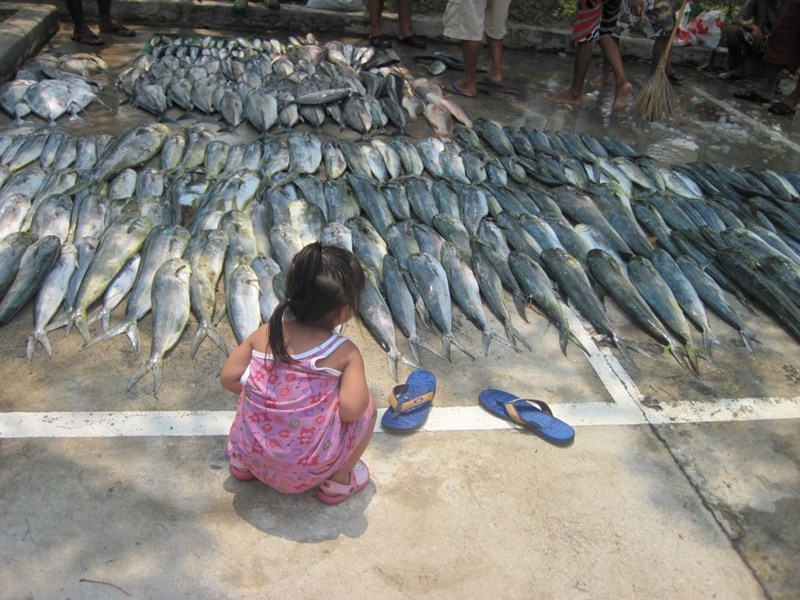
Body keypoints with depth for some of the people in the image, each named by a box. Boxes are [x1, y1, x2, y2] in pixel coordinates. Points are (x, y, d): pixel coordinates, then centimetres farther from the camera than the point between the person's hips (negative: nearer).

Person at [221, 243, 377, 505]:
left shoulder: (264, 334, -5)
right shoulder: (345, 352, -16)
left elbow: (229, 378, -2)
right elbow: (351, 410, -25)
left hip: (253, 452, 5)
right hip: (305, 471, -4)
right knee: (367, 408, 10)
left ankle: (241, 461, 29)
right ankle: (338, 480, 17)